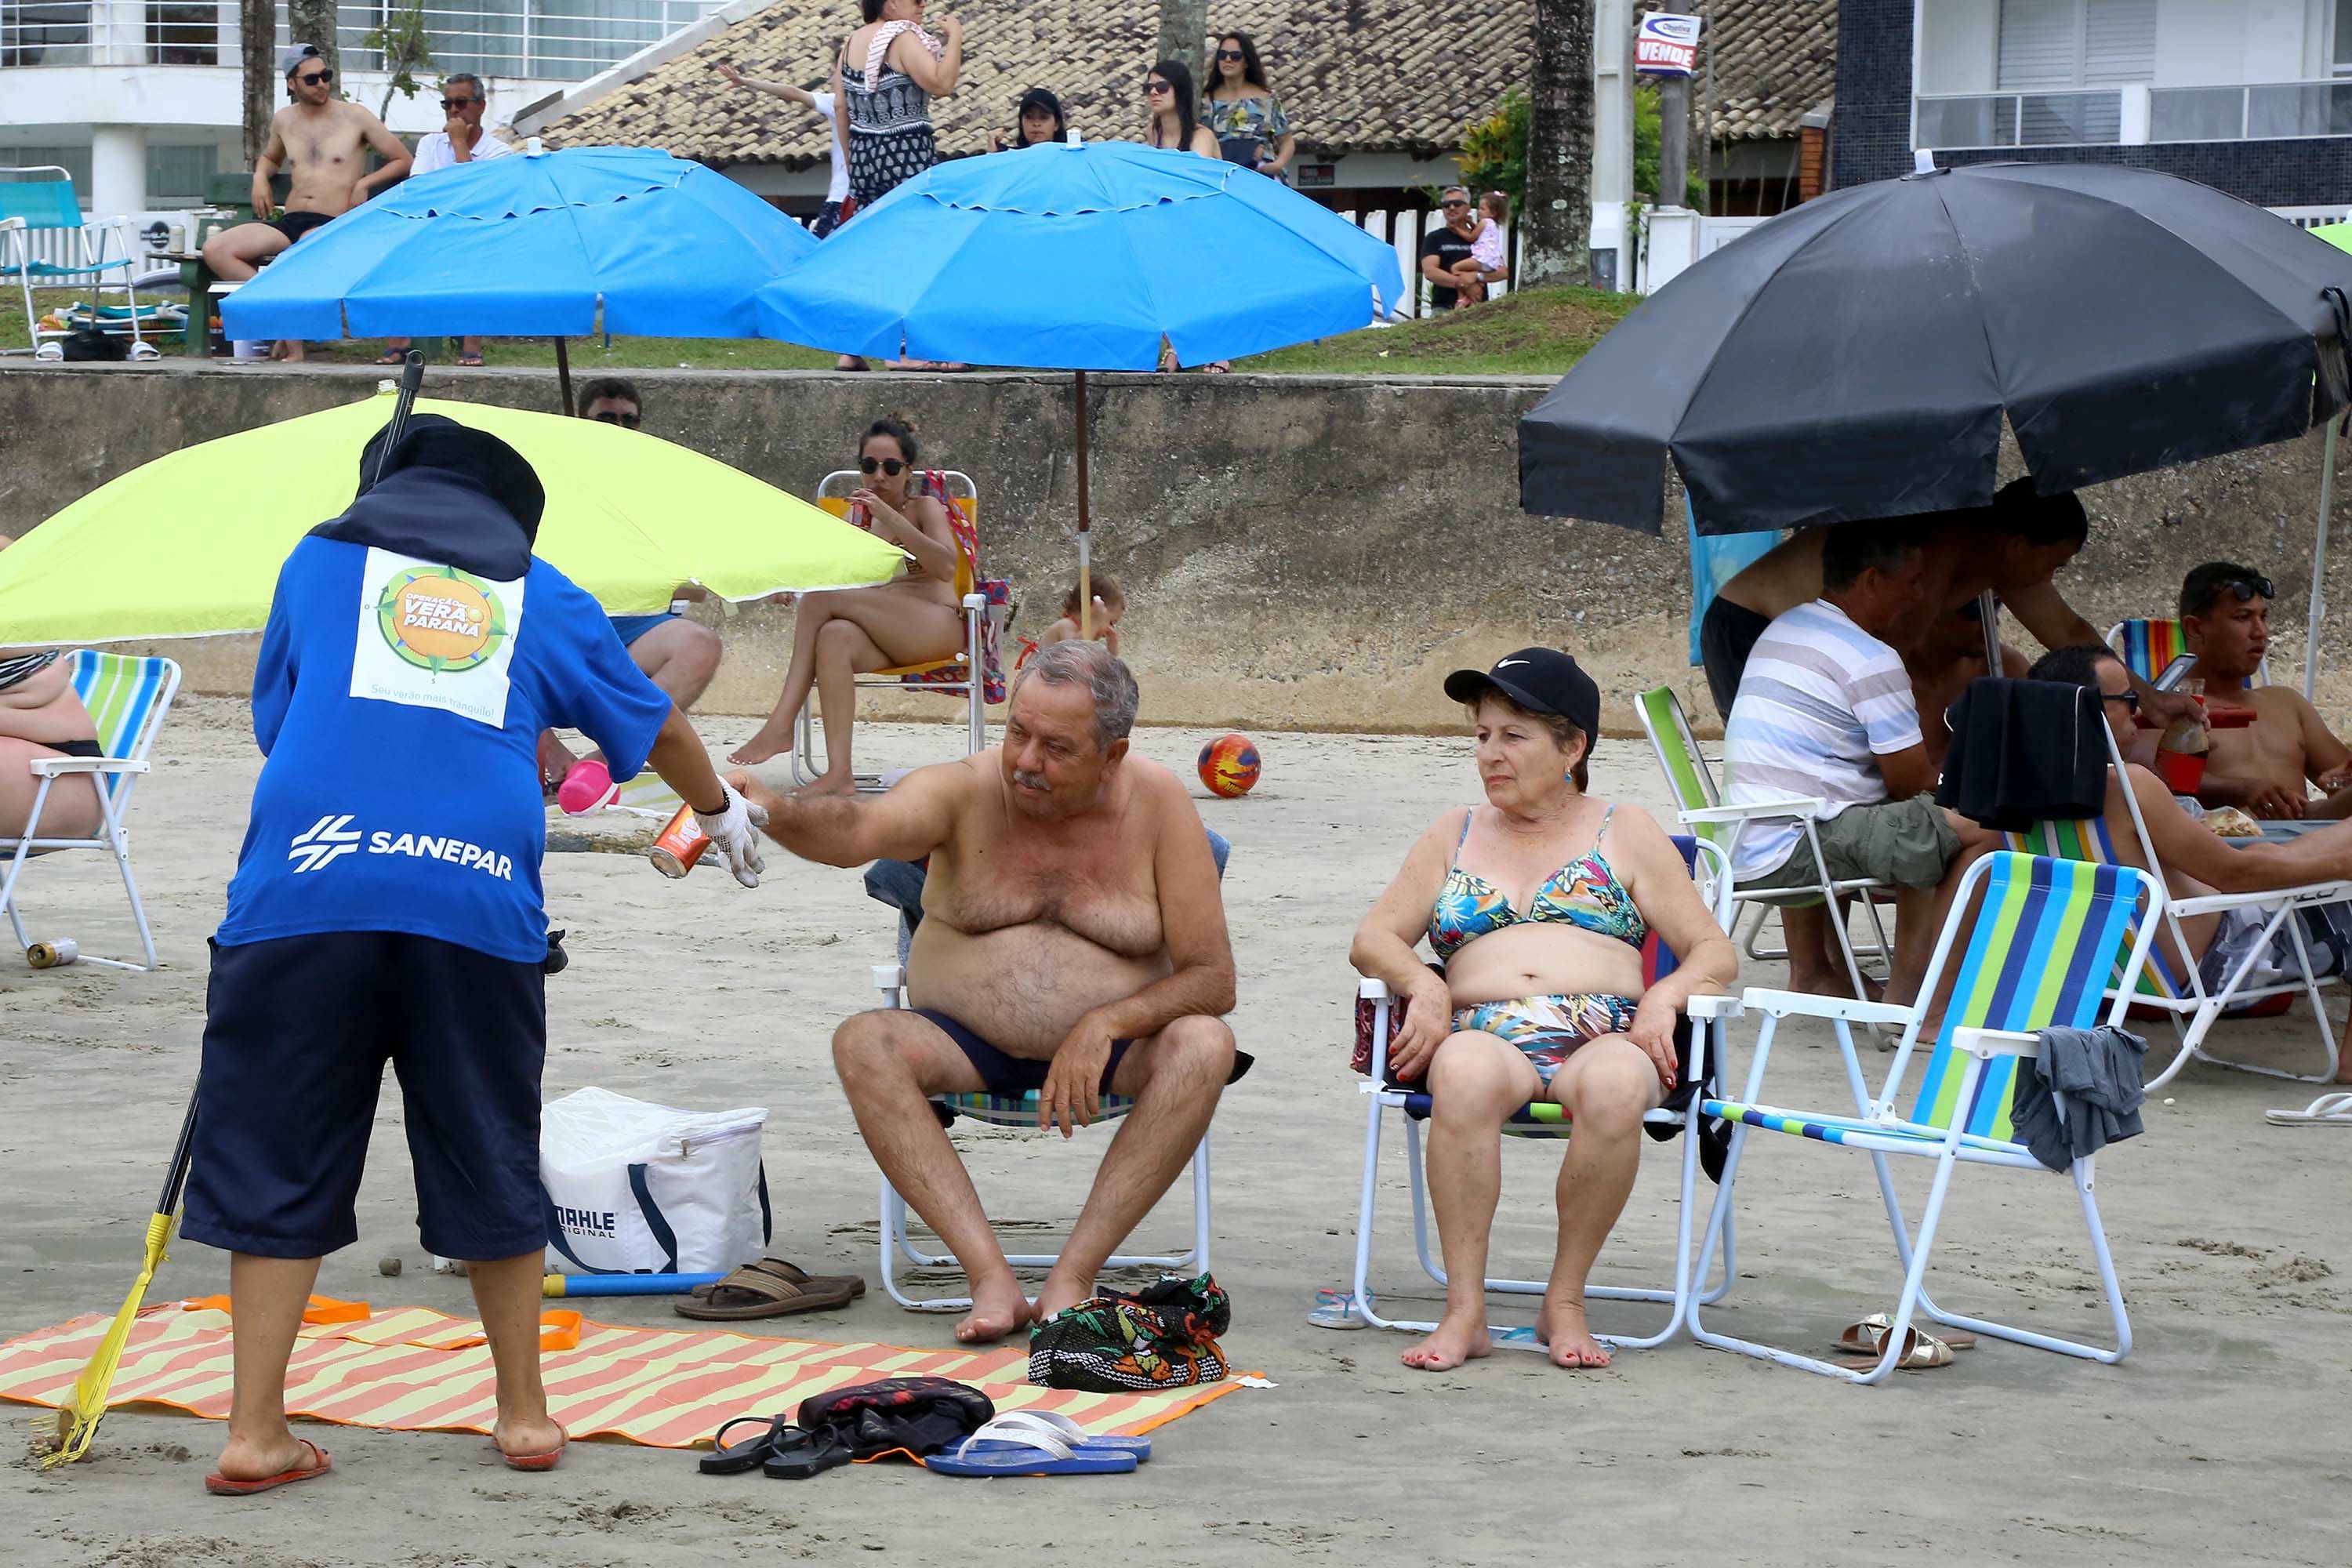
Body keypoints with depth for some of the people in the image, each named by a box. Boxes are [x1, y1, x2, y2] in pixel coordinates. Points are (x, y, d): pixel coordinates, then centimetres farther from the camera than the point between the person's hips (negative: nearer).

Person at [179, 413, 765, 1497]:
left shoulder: (322, 556, 20)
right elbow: (653, 725, 34)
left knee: (276, 1162, 6)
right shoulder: (541, 594, 22)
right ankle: (524, 1412, 23)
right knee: (490, 1162, 14)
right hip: (479, 896, 1)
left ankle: (255, 1431, 3)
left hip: (306, 881, -1)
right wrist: (721, 815, 53)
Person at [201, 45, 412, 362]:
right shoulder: (284, 121, 16)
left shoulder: (354, 117, 4)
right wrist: (260, 176, 15)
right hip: (289, 221, 5)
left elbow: (403, 161, 9)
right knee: (215, 250, -17)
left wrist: (364, 183, -5)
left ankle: (294, 350, -26)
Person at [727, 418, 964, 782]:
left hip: (936, 626, -4)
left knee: (820, 600, -25)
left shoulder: (925, 507, 6)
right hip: (883, 635, 4)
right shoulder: (857, 514, 21)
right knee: (834, 636, -34)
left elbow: (946, 567, -12)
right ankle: (839, 773, -47)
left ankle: (781, 726, -29)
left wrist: (891, 519, -20)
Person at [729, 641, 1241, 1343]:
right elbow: (861, 830, -31)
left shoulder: (1158, 804, -7)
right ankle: (991, 1278, -36)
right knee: (862, 1043, -29)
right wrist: (773, 812, -52)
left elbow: (1212, 979, -7)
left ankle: (1071, 1279, -32)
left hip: (1110, 1050, 0)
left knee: (1205, 1044, -31)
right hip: (968, 1044, 1)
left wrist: (1105, 1024, -23)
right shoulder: (967, 791, -8)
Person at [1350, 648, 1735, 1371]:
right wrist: (1425, 986, -5)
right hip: (1484, 1033, 1)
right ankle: (1465, 1309, -35)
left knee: (1614, 1086, -39)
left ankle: (1566, 1299, -24)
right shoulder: (1455, 836, 24)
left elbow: (1715, 952, 14)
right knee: (1465, 1072, -38)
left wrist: (1664, 995, -8)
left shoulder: (1624, 832, 18)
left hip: (1605, 1035, -1)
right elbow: (1372, 939, 17)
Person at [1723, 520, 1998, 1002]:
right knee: (1979, 831, -15)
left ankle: (1809, 973, 33)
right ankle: (1908, 996, -13)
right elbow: (1912, 782, -7)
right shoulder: (1871, 660, -10)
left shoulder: (1782, 630, 20)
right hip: (1794, 855, -10)